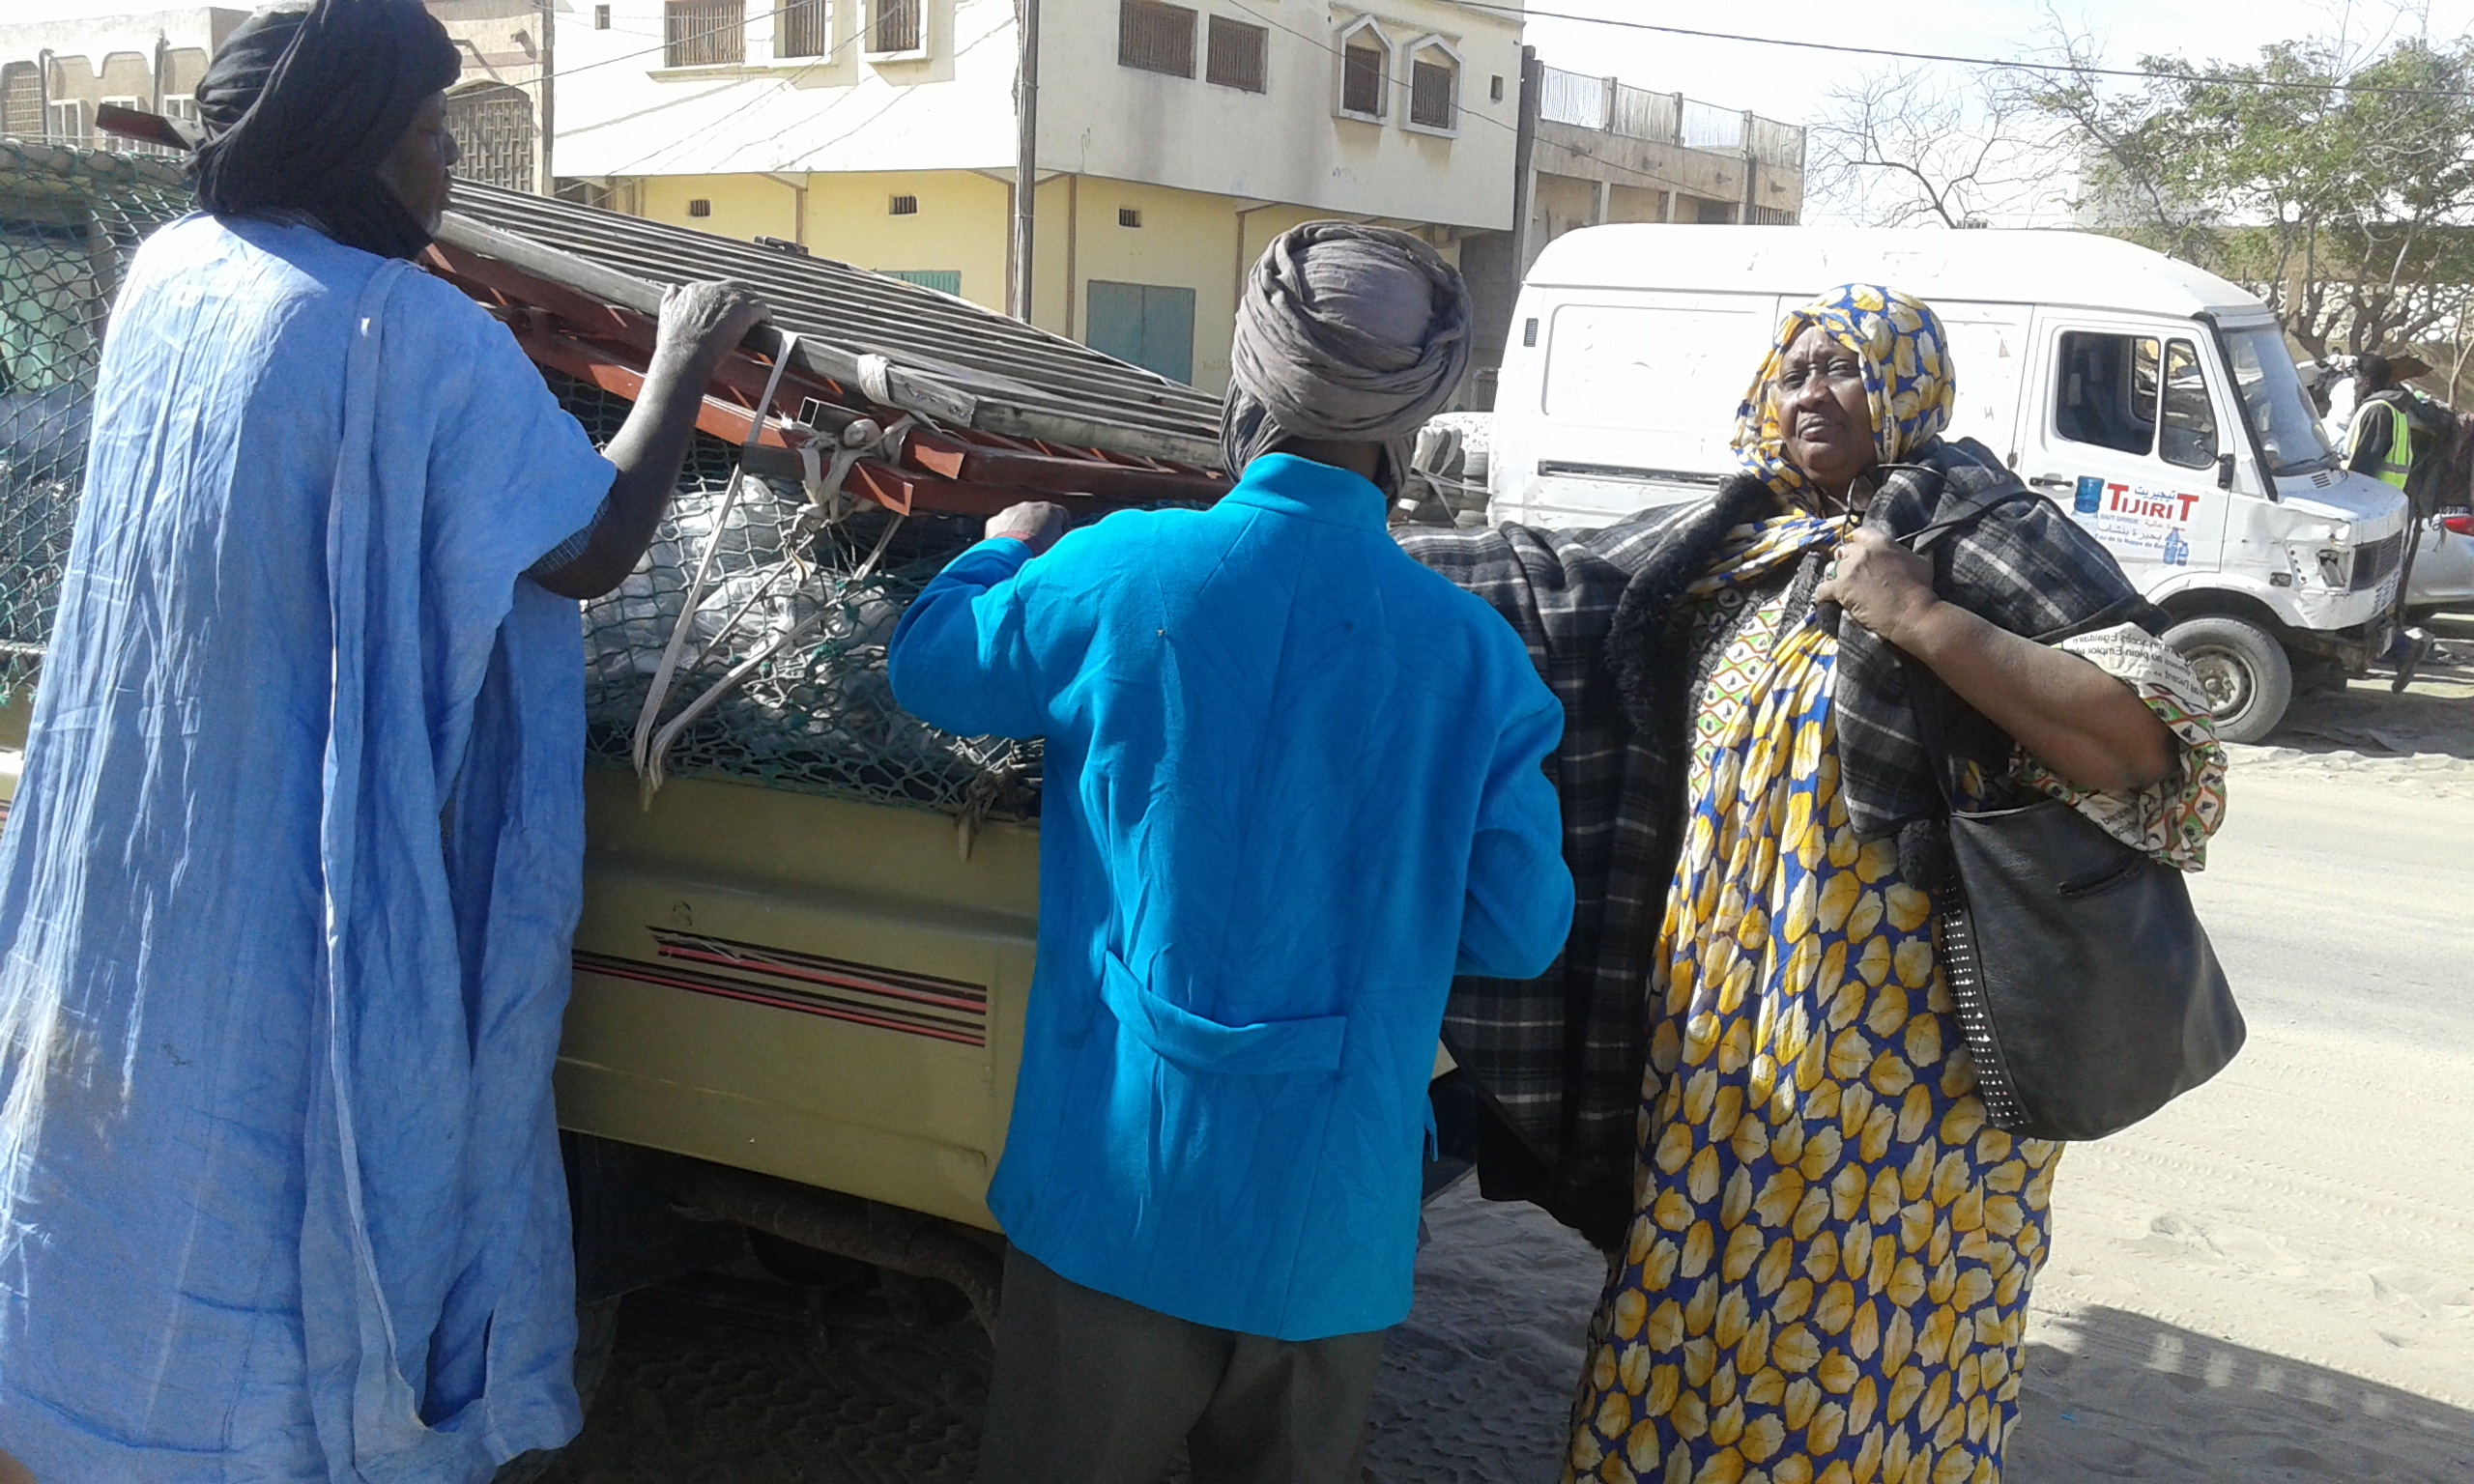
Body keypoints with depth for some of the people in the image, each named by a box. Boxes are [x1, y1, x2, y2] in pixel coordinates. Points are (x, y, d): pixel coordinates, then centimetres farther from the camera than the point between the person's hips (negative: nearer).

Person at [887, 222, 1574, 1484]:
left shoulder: (1118, 573, -12)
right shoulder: (1474, 653, -8)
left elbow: (932, 672, 6)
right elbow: (1520, 929, -3)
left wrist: (1005, 550, 26)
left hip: (1120, 1181, -1)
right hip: (1334, 1217, 1)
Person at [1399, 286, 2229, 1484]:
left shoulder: (1986, 539, -8)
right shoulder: (1729, 545, 10)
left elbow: (2154, 748, -18)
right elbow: (1552, 584, 17)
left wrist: (1924, 621, -21)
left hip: (1896, 1055, -6)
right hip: (1725, 1040, 6)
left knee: (1860, 1352, 5)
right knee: (1702, 1332, 16)